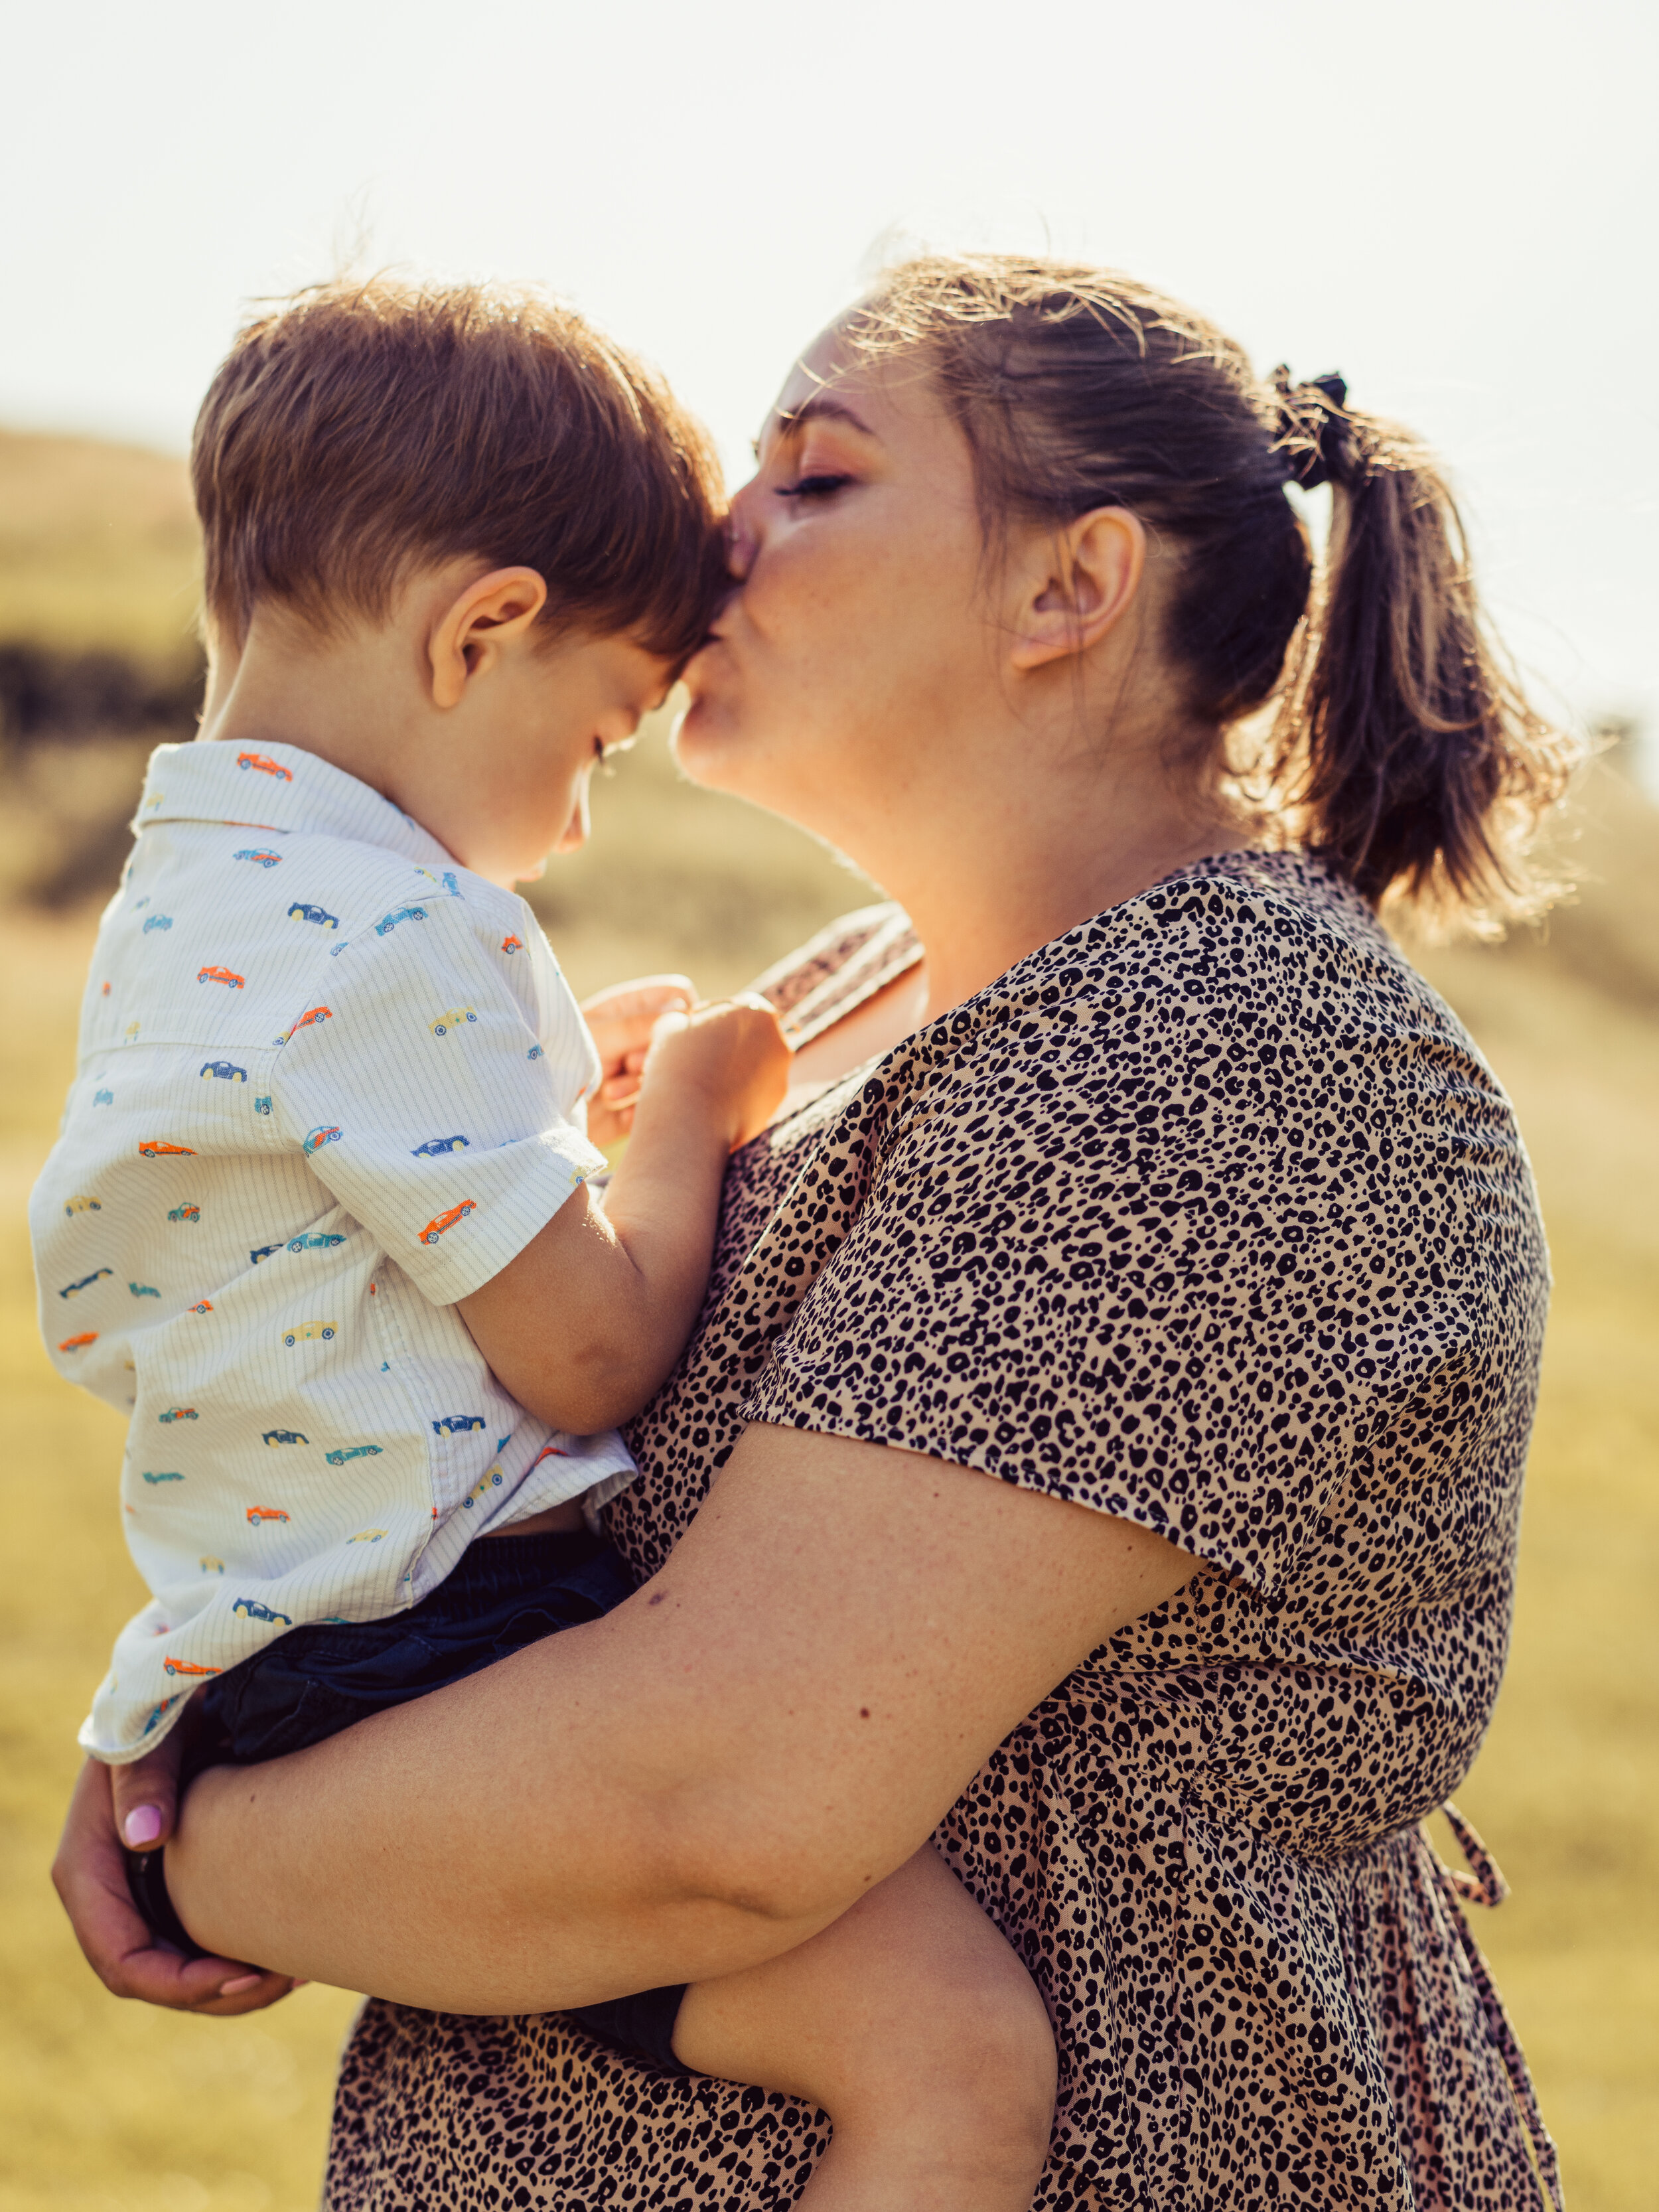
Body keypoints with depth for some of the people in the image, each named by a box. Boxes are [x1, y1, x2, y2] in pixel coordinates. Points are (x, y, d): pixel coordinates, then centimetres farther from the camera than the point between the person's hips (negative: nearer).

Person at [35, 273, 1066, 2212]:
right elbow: (592, 1355, -14)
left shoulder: (190, 900, 13)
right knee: (959, 2052, -22)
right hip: (414, 1677, -11)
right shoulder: (394, 945, -20)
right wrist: (689, 1111, 2)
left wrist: (574, 1064, 25)